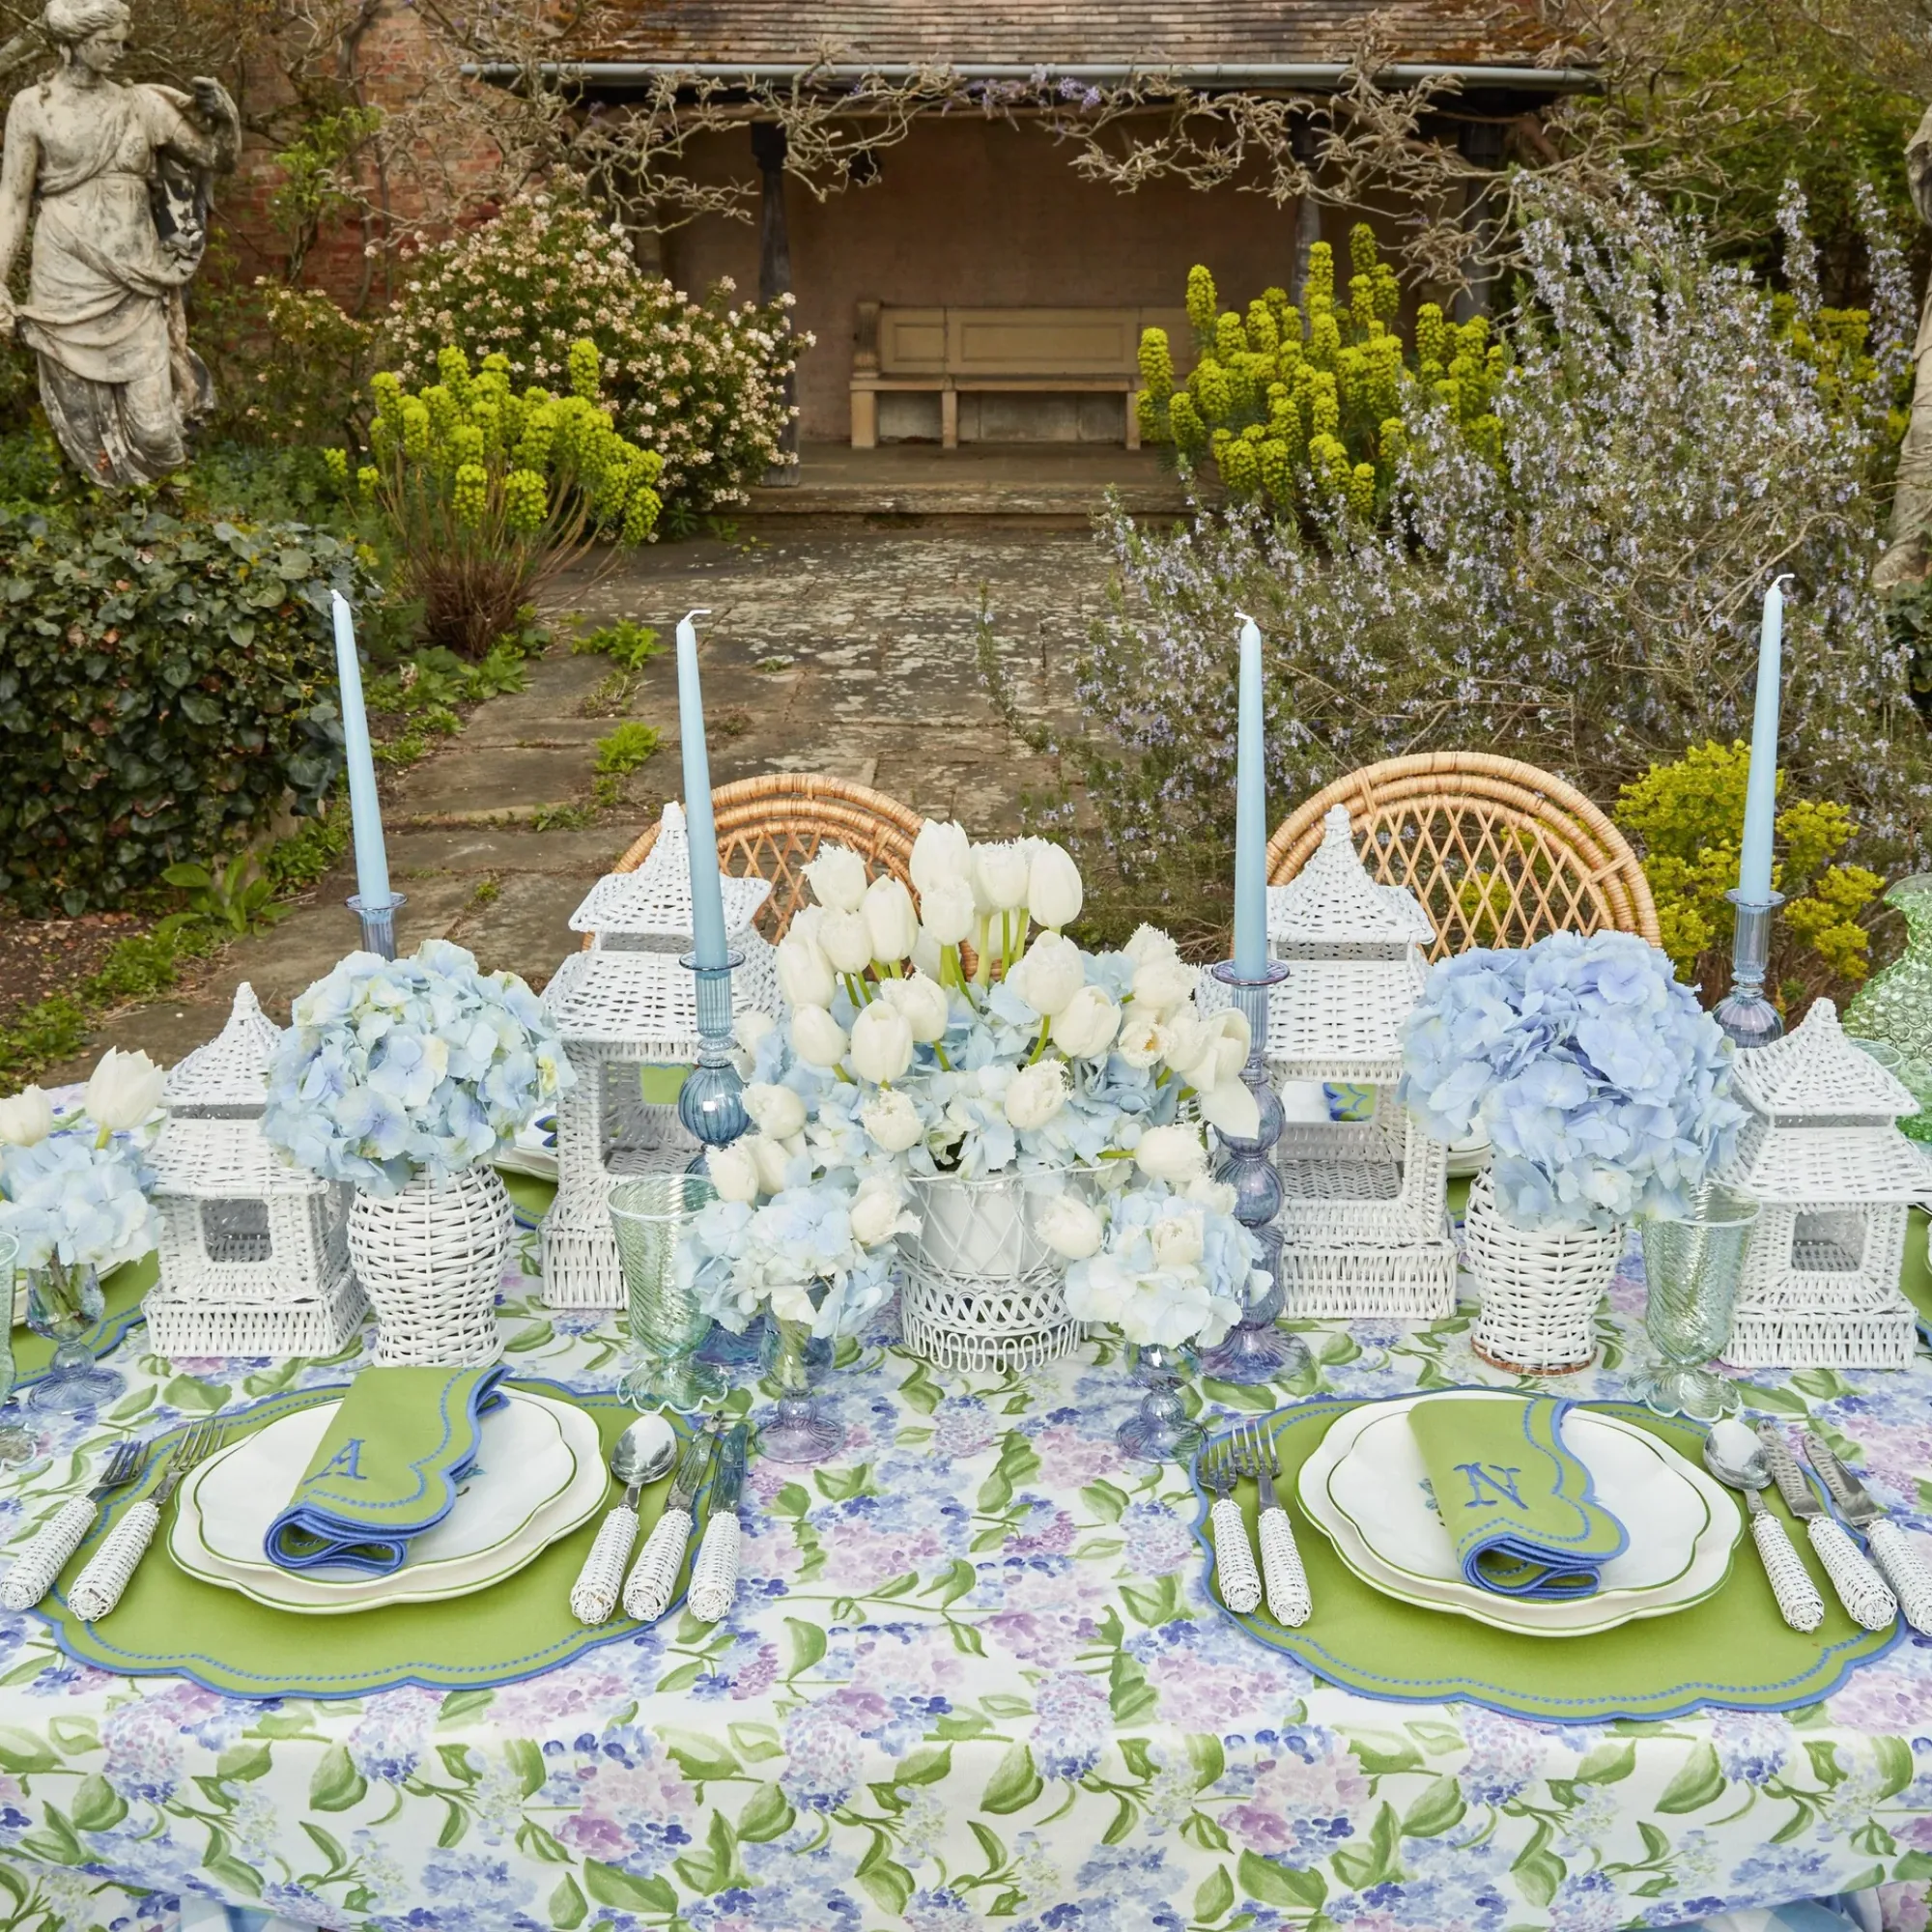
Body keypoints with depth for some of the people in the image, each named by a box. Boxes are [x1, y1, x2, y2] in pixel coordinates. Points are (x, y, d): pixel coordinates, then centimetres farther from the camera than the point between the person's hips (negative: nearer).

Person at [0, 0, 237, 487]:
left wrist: (221, 114, -8)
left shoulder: (141, 105, 7)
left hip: (135, 291, 2)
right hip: (68, 284, -1)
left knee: (154, 429, -3)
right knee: (86, 423, 5)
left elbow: (215, 155, 12)